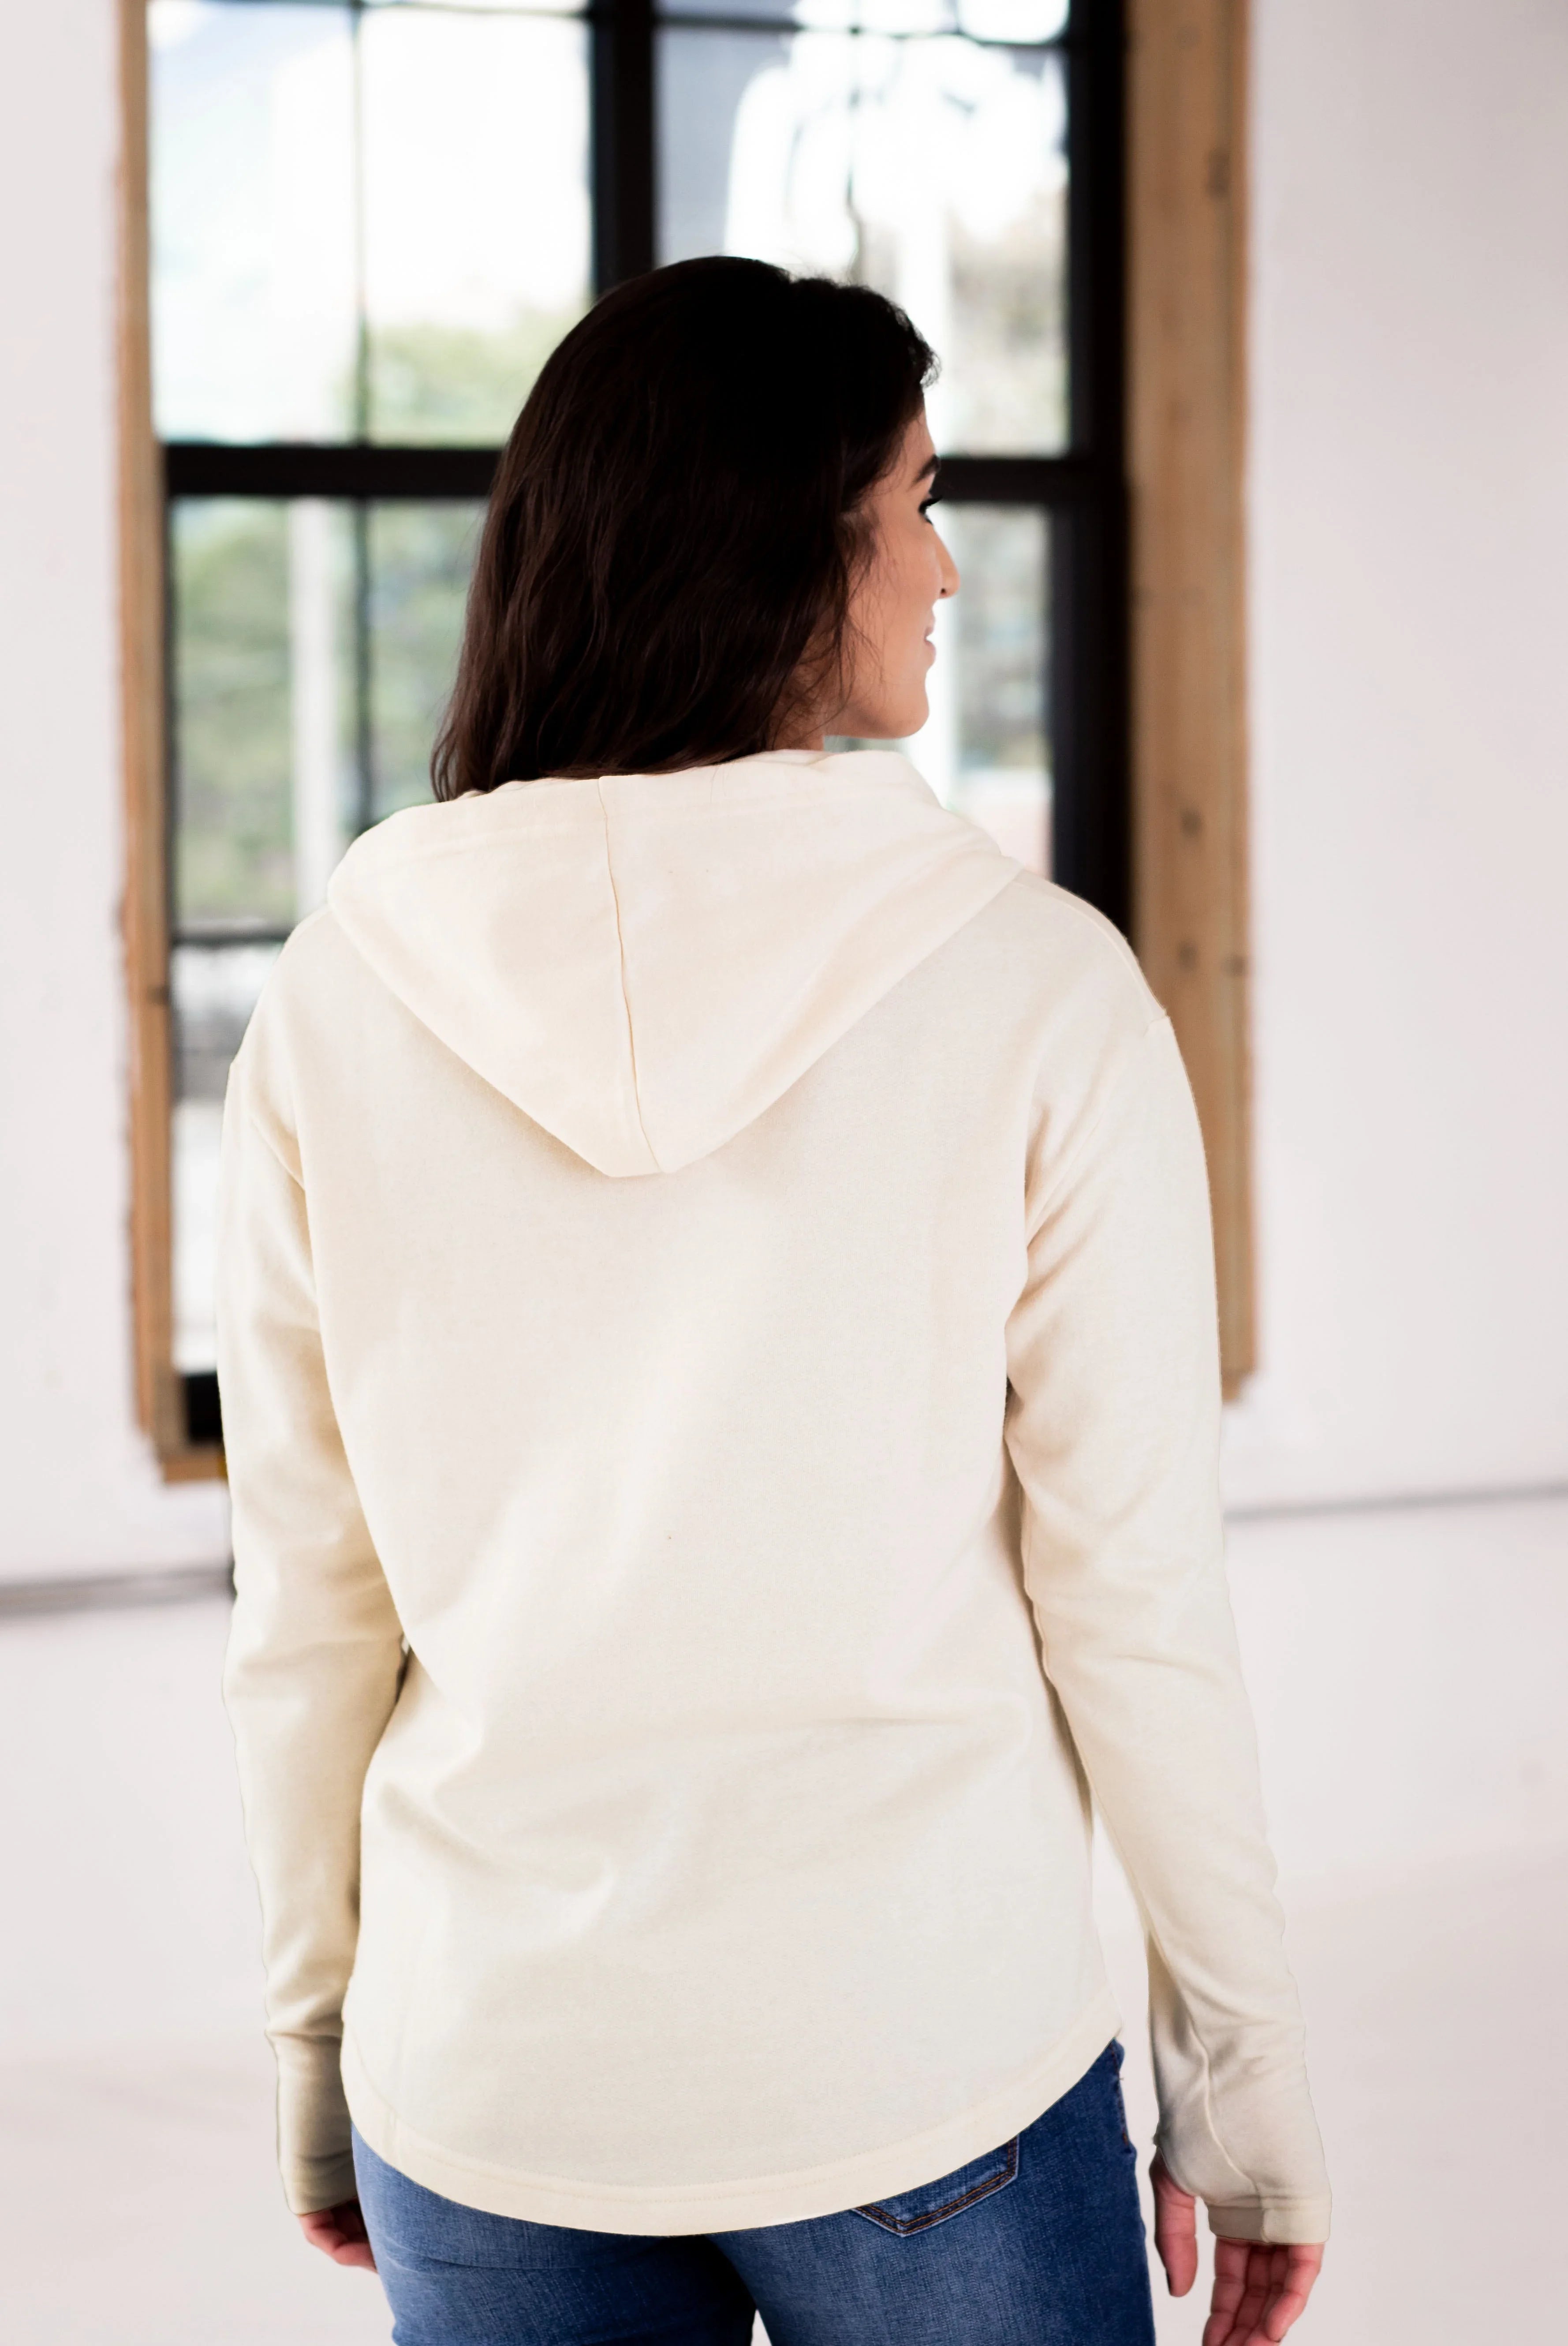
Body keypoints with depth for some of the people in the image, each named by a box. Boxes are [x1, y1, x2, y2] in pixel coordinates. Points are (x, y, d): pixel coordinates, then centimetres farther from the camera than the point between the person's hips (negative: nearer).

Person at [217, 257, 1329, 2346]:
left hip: (493, 2082, 3)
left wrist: (319, 2037, 14)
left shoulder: (342, 1000, -3)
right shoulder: (1031, 986, -10)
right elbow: (1134, 1591, -8)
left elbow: (308, 1612, 2)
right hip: (926, 2057, -2)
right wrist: (1242, 2069, 3)